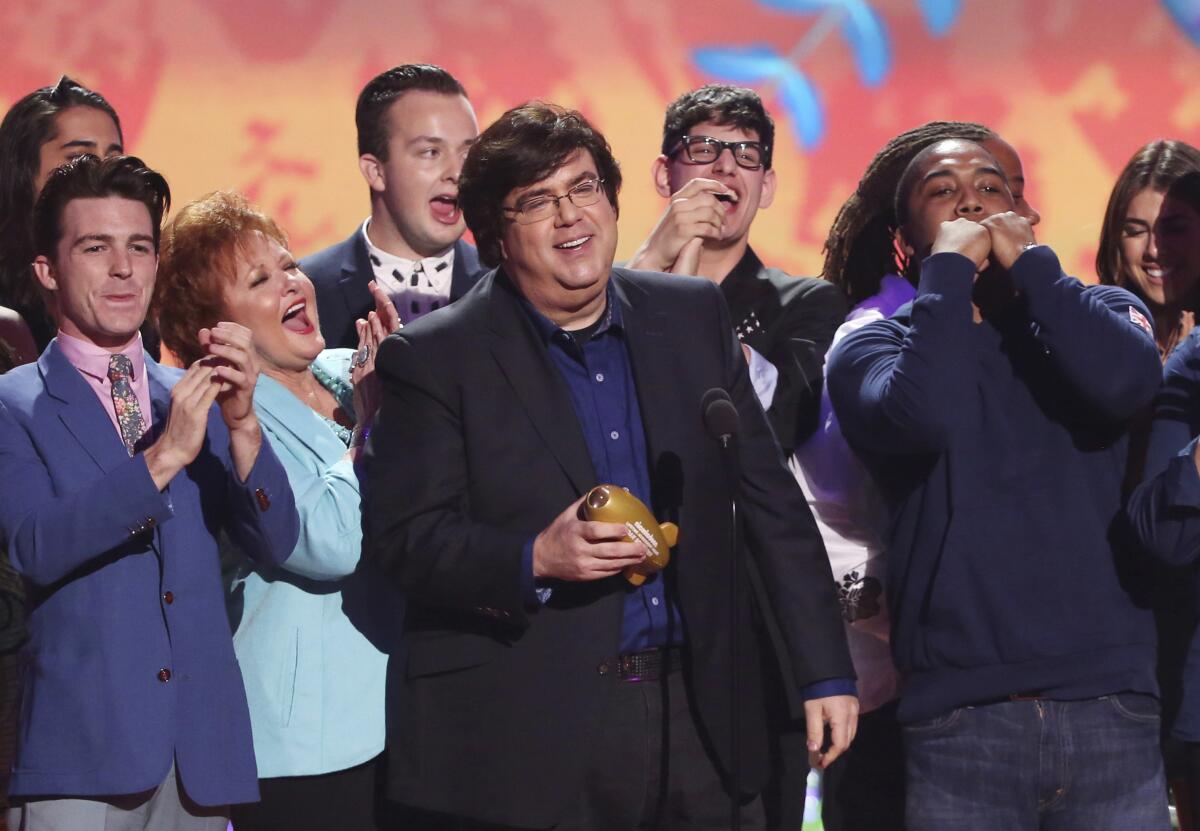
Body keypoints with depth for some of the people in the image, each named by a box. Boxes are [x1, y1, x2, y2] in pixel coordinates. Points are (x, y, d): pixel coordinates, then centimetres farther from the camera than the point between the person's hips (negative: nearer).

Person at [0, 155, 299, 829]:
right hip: (81, 752, -4)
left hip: (200, 750, 4)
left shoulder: (195, 400, 14)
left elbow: (275, 543, 3)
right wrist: (163, 457, -22)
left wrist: (242, 423, -13)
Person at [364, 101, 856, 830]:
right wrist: (536, 558, -22)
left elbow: (772, 505, 11)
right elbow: (408, 541, -6)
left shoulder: (695, 317, 10)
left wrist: (825, 673, 8)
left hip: (694, 716, 4)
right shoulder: (436, 359, -1)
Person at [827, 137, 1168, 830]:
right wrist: (950, 267, -5)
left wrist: (1028, 259, -2)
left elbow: (1125, 382, -12)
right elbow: (919, 415, -16)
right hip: (961, 719, -1)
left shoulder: (1103, 310, 12)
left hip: (1111, 703, 1)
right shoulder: (874, 345, 7)